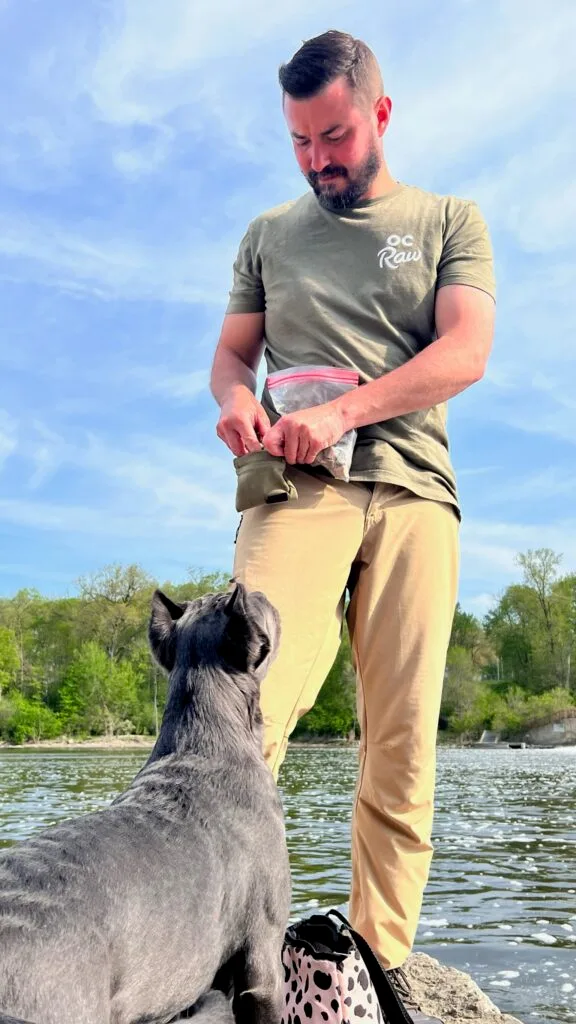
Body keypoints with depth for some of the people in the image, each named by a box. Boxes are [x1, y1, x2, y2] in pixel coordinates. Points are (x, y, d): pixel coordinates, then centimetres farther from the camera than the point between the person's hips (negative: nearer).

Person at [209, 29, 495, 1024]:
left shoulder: (449, 221, 16)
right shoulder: (269, 234, 23)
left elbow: (465, 352, 1)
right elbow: (231, 351, 21)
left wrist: (343, 410, -12)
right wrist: (236, 399, -4)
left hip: (412, 493, 0)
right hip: (296, 491, 1)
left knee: (403, 746, -4)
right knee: (252, 707, -20)